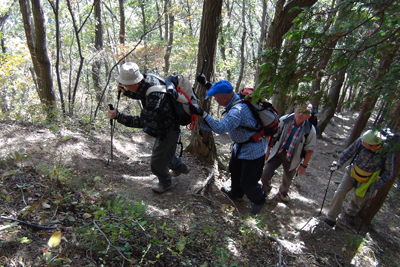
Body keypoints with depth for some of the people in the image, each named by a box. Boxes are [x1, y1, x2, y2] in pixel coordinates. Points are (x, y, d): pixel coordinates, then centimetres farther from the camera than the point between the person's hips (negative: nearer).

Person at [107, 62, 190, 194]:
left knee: (157, 163, 6)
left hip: (167, 131, -9)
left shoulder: (155, 97, -39)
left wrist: (117, 116, -35)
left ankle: (165, 182, 37)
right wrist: (126, 92, -4)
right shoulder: (147, 79, -10)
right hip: (163, 125, 9)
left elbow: (142, 122, -36)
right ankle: (180, 167, 55)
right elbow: (141, 95, 12)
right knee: (165, 151, 30)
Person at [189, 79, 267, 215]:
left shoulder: (238, 110, -36)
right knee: (234, 169, 26)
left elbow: (220, 128, -43)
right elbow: (221, 91, 16)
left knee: (247, 182, 3)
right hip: (241, 146, 10)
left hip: (253, 149, -10)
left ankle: (259, 200, 34)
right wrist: (206, 84, 12)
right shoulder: (234, 97, -7)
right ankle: (236, 193, 51)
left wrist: (202, 113, -38)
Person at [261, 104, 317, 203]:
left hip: (292, 158, 0)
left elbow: (310, 149, -5)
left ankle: (283, 193, 54)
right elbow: (273, 136, -3)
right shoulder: (284, 120, -15)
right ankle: (266, 189, 32)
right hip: (277, 152, 0)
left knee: (287, 179, 19)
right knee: (265, 174, -4)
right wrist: (268, 150, 4)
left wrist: (304, 165, -1)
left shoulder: (310, 130, -16)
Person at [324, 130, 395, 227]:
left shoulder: (387, 152, -28)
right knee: (340, 193, -5)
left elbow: (388, 172, -15)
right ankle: (331, 218, 12)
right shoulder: (362, 141, -26)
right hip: (352, 172, 1)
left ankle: (350, 214, 49)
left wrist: (378, 184, -25)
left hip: (367, 180, -1)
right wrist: (339, 164, -11)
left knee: (358, 200, 14)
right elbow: (349, 152, -9)